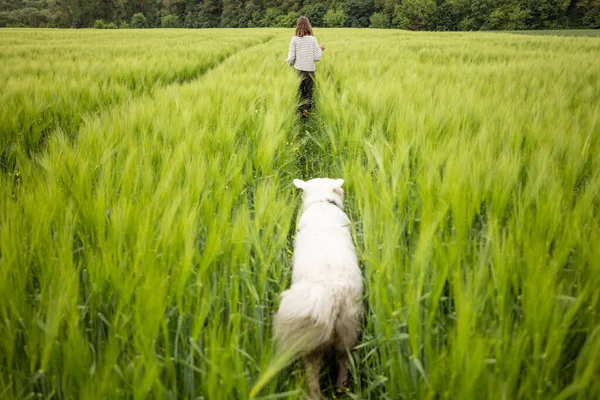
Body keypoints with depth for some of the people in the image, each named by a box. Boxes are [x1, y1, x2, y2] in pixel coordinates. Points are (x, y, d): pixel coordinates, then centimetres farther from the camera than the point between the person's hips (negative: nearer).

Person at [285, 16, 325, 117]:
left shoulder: (294, 39, -7)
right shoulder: (313, 39, -6)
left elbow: (291, 58, -8)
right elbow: (317, 58, -6)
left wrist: (288, 61, 15)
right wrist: (320, 49, 12)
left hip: (298, 70, 0)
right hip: (310, 70, 0)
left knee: (299, 93, 16)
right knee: (309, 93, 11)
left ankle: (300, 108, 13)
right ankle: (306, 107, -12)